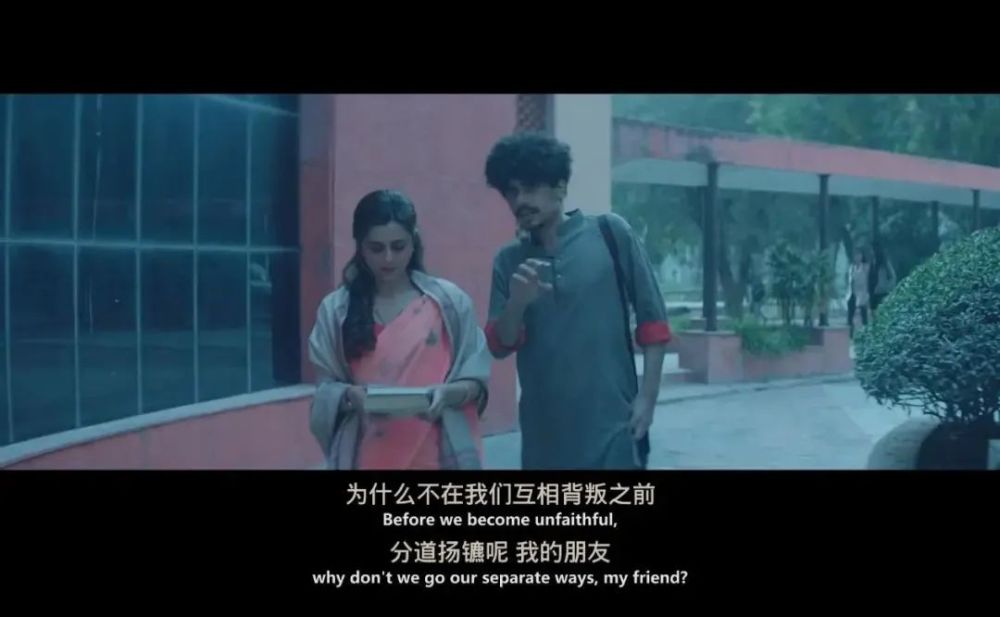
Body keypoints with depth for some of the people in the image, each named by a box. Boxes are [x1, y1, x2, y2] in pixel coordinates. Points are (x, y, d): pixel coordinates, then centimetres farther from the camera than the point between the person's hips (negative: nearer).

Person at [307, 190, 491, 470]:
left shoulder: (449, 300, 3)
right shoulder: (337, 309, 4)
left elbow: (476, 380, 6)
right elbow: (325, 391, 6)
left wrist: (447, 393, -15)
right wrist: (351, 396, -16)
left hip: (437, 455, 0)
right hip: (368, 456, 0)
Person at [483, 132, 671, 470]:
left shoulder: (609, 233, -1)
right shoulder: (509, 261, 8)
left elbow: (652, 318, 1)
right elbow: (499, 346, 4)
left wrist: (647, 396, -6)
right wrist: (517, 303, -15)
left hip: (611, 425, -3)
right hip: (545, 434, 4)